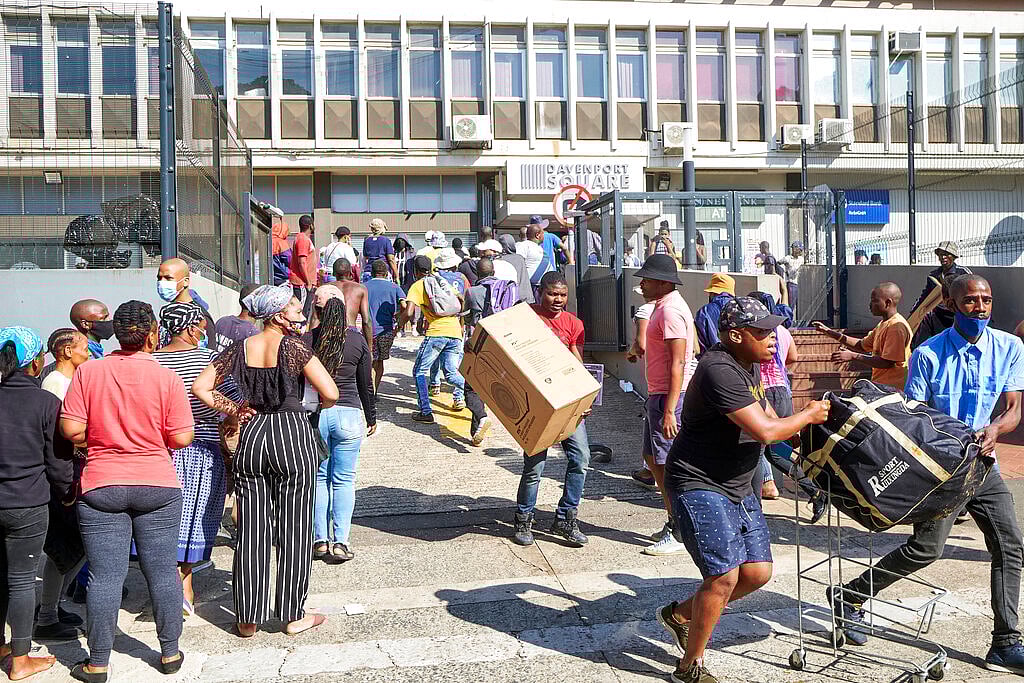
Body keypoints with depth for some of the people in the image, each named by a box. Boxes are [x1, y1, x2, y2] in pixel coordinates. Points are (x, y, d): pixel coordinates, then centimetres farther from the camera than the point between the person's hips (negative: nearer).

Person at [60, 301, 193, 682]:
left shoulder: (87, 372, -4)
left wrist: (96, 440, 13)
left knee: (105, 576, 5)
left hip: (100, 488, 1)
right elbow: (181, 438, -8)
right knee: (163, 571, 9)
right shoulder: (167, 379, -7)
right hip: (157, 486, 0)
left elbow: (70, 429, -6)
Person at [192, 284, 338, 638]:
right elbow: (331, 394, -15)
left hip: (252, 437, 5)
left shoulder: (240, 348, 5)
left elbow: (201, 387, 4)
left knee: (251, 533, 9)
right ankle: (293, 616, 14)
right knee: (294, 530, 6)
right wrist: (316, 408, 6)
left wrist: (234, 410, 6)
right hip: (293, 436, -4)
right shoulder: (293, 347, -9)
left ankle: (248, 619, 16)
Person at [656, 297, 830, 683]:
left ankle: (680, 614, 25)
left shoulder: (748, 366, 11)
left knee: (758, 572, 5)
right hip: (698, 484, -10)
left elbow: (767, 417, 26)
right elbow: (764, 432, -25)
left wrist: (799, 430, 10)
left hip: (736, 488, 10)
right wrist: (808, 416, -10)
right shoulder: (720, 370, -22)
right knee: (725, 576, -13)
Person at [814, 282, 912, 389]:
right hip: (879, 386, 9)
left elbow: (887, 362, -20)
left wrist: (853, 356, -17)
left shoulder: (896, 326, -16)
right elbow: (862, 345, 23)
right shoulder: (883, 324, 17)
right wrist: (831, 333, 16)